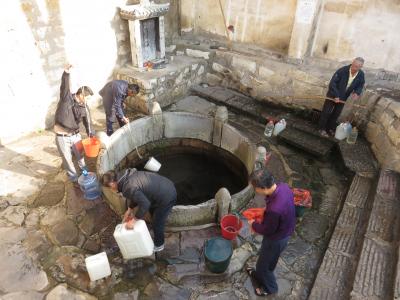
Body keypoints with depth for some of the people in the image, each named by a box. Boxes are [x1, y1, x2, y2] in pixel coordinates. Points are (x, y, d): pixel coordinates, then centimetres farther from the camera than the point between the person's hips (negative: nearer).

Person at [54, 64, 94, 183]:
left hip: (75, 135, 4)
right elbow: (64, 86, -31)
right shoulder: (66, 98, -13)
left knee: (80, 155, 21)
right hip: (62, 137, -3)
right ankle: (74, 178, 30)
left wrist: (91, 135, -6)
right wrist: (66, 72, -48)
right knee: (68, 159, 10)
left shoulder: (84, 107, -2)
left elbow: (87, 123, 1)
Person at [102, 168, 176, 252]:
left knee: (157, 222, 12)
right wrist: (129, 210, 15)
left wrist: (133, 220, -15)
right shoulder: (127, 175, 3)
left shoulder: (129, 188, -25)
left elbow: (144, 204, -27)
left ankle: (159, 245, 37)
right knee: (152, 211, 31)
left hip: (167, 196, -9)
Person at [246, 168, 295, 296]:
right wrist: (266, 210, 2)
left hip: (276, 239, -8)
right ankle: (259, 274, 59)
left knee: (263, 263, 20)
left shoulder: (274, 209, -44)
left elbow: (267, 230, -24)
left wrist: (253, 224, -7)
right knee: (265, 257, 32)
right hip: (284, 230, 8)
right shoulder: (283, 186, -20)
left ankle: (269, 287, 47)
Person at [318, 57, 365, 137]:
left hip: (343, 97, 4)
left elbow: (360, 85, 3)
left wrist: (357, 92, -20)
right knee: (326, 112, 1)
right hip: (333, 95, -4)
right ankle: (322, 129, 13)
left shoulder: (361, 75, -13)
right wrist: (336, 96, -27)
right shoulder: (343, 70, -27)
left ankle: (331, 128, 29)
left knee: (336, 114, 13)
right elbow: (332, 83, -25)